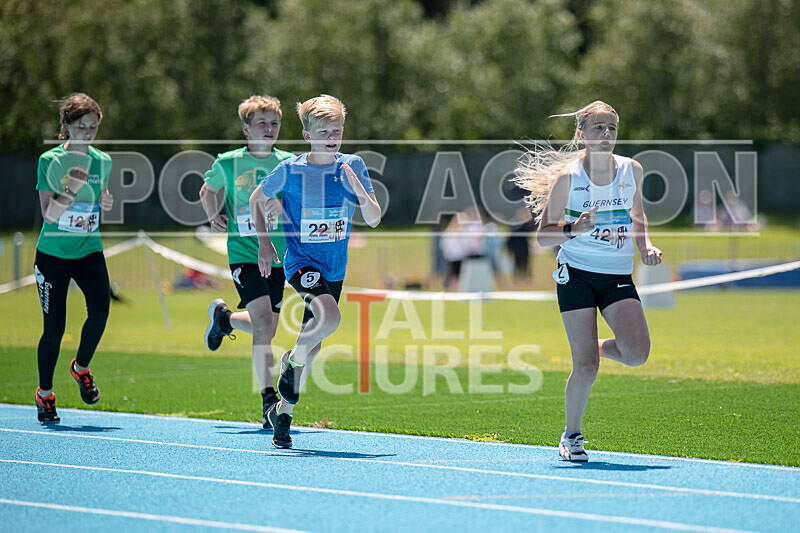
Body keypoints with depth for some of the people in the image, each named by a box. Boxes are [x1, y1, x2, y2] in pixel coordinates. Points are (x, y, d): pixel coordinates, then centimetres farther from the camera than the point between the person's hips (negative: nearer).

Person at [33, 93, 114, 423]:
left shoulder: (102, 161, 3)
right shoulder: (50, 160, -9)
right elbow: (48, 214, -16)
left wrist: (106, 202, -2)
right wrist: (72, 188, -29)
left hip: (89, 250, 3)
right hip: (53, 252, -3)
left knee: (100, 307, -22)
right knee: (54, 327, -3)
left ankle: (81, 368, 4)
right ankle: (44, 394, 18)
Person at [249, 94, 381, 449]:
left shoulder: (353, 167, -1)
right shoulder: (290, 170, -7)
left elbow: (374, 220, -3)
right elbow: (257, 199, 10)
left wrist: (359, 190, -21)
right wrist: (264, 242, 1)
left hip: (334, 269, 4)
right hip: (301, 261, -4)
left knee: (313, 345, 9)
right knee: (329, 317, -31)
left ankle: (284, 411, 27)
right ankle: (292, 361, -2)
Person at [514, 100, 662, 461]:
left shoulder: (631, 170, 4)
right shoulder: (567, 176, -8)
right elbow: (543, 237, -5)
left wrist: (645, 246, 6)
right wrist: (574, 229, -24)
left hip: (618, 275, 3)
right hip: (576, 273, -3)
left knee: (637, 352, -18)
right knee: (585, 367, -10)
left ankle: (600, 347, 17)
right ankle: (571, 436, 14)